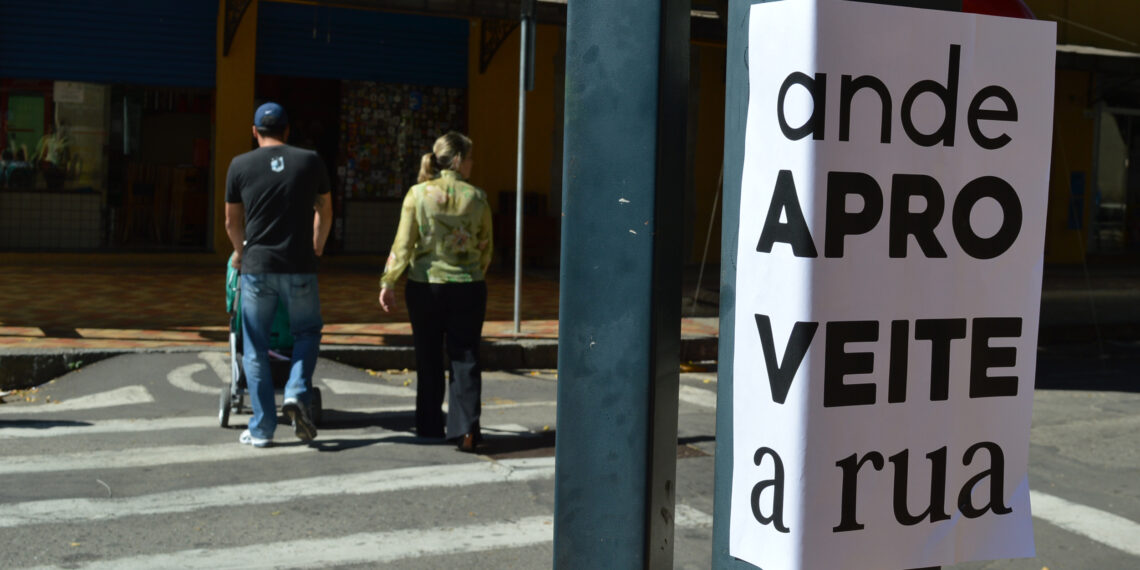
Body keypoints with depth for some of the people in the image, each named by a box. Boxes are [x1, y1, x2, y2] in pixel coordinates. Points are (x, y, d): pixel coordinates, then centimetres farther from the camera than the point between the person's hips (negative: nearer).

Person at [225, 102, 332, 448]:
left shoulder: (240, 166, 2)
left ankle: (261, 430, 10)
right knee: (307, 332, 20)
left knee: (255, 350, 9)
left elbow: (232, 222, 11)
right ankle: (297, 394, -3)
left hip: (256, 267, 0)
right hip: (299, 267, 0)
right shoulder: (310, 161, 3)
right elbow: (324, 211, 16)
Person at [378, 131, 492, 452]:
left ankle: (430, 427, 22)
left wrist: (388, 282, -3)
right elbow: (485, 248, 5)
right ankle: (466, 427, -6)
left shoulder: (418, 194, -6)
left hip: (425, 286, 0)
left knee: (428, 359, 12)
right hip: (467, 288, 0)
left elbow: (403, 244, -8)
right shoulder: (476, 198, -3)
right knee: (465, 358, 5)